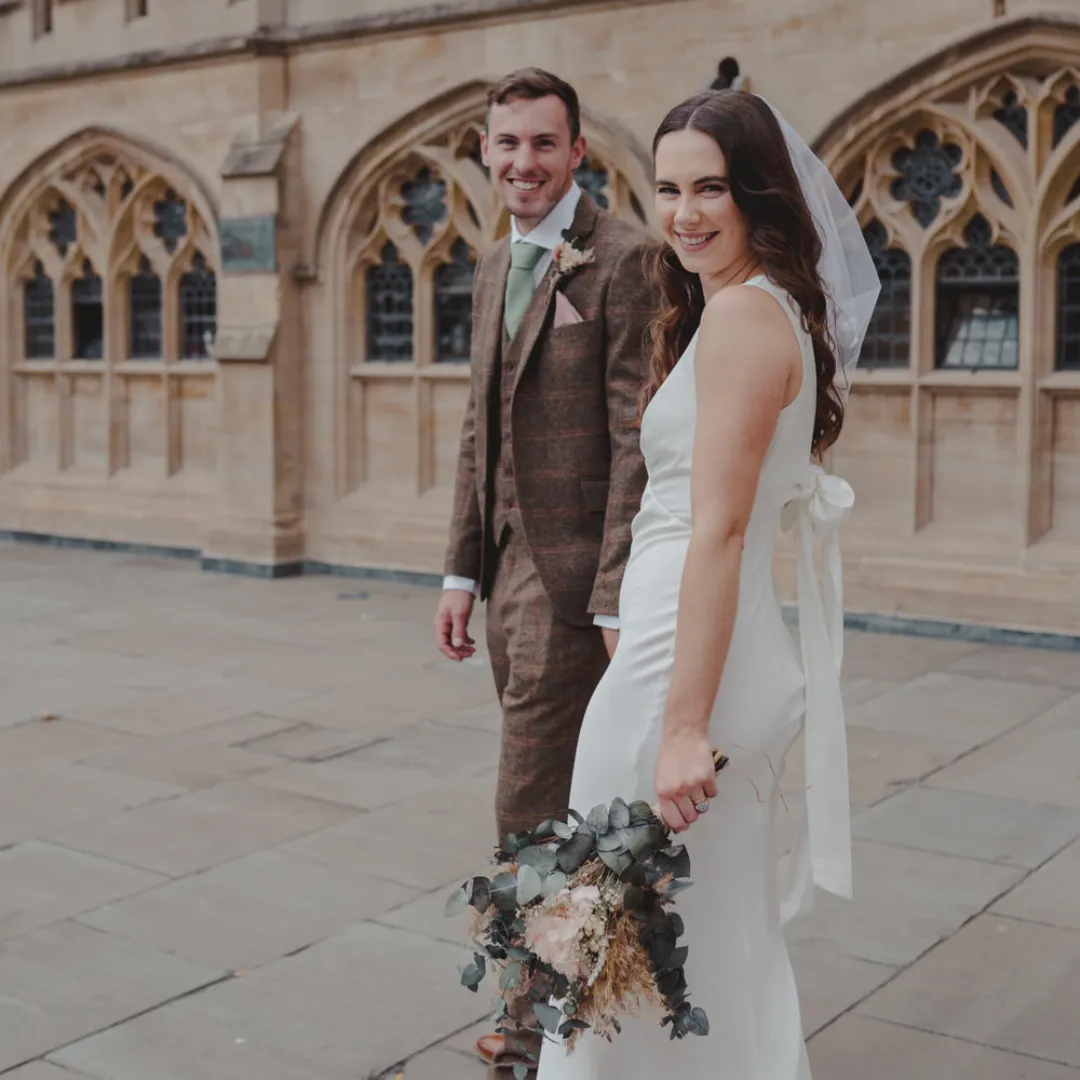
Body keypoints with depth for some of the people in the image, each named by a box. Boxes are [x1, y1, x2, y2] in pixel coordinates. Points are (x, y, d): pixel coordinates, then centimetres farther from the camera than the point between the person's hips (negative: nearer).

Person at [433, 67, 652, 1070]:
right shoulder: (493, 268, 15)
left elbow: (638, 440, -16)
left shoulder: (623, 259, -11)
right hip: (506, 567, 8)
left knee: (532, 808, -1)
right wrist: (461, 572, 14)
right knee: (563, 805, 17)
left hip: (572, 572, -8)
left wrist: (619, 600, -18)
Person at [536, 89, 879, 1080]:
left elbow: (718, 531, -21)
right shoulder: (779, 310, 16)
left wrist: (684, 726, -22)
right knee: (728, 942, 20)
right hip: (738, 657, 10)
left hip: (690, 657, -10)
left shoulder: (742, 312, -14)